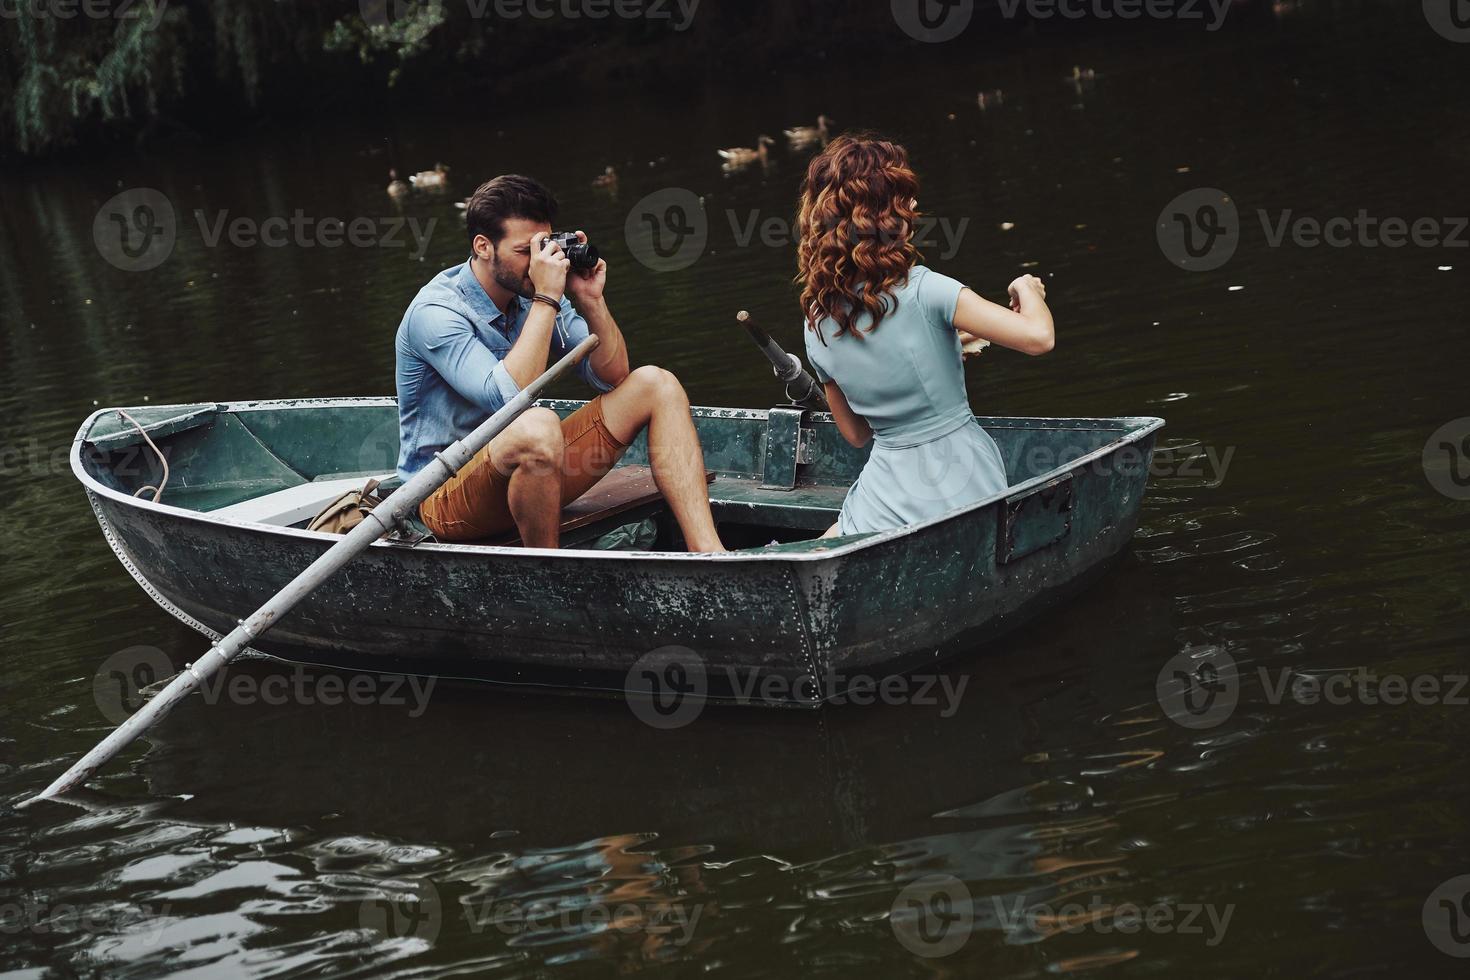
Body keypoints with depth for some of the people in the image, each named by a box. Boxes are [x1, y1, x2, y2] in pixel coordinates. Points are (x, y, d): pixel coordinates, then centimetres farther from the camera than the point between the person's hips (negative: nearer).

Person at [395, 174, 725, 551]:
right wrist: (546, 300, -29)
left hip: (527, 472, 8)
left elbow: (612, 377, 3)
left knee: (654, 384, -2)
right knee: (537, 426, -40)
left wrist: (591, 301, -13)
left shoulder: (530, 294, 2)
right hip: (446, 498, -8)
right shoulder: (435, 312, -20)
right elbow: (509, 398, -33)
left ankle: (709, 554, -14)